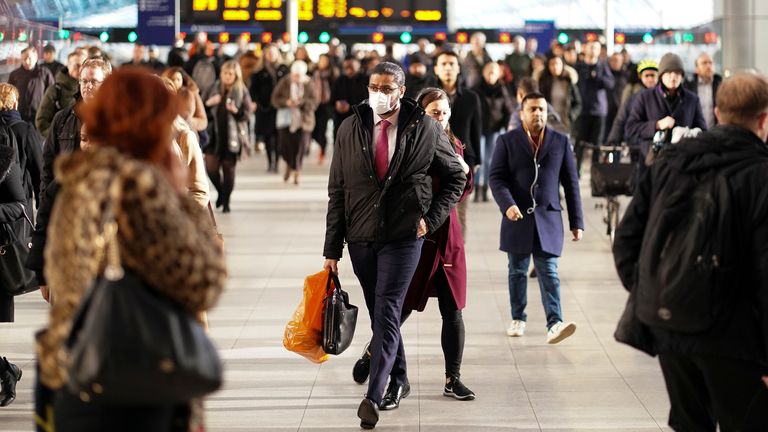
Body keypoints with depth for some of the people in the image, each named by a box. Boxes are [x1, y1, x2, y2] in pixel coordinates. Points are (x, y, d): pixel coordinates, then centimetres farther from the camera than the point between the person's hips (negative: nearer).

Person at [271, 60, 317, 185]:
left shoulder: (309, 84, -1)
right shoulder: (284, 82, -1)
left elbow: (314, 101, -2)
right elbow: (275, 99, 0)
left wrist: (302, 102, -19)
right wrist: (286, 102, -18)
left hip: (303, 120, 0)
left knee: (300, 147, -5)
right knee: (284, 146, -5)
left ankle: (296, 172, 13)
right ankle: (289, 164, 27)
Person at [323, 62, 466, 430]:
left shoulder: (425, 129, -3)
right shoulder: (350, 129, 2)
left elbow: (456, 178, 9)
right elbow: (337, 192, 4)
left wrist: (432, 218, -4)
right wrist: (332, 249, 0)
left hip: (403, 236, -3)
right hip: (360, 237, 3)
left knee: (387, 312, -12)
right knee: (379, 314, 12)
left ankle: (373, 396, -17)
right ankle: (397, 381, 30)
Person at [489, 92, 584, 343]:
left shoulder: (560, 141, 7)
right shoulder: (507, 141, 4)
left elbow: (570, 182, 8)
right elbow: (496, 177, -2)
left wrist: (576, 221, 5)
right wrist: (507, 204, -21)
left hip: (548, 218, 0)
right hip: (517, 217, 0)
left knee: (549, 272, -8)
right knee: (517, 271, 11)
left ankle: (554, 323, -15)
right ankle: (518, 319, 23)